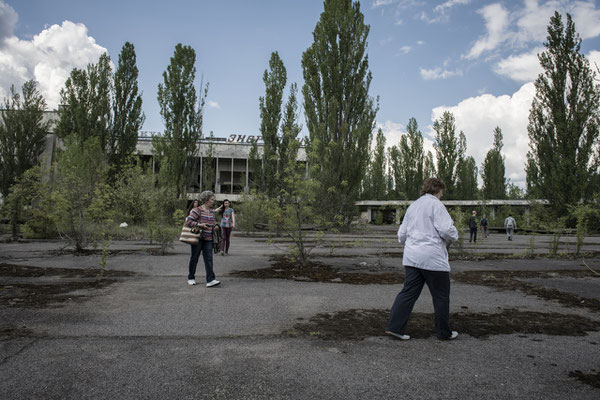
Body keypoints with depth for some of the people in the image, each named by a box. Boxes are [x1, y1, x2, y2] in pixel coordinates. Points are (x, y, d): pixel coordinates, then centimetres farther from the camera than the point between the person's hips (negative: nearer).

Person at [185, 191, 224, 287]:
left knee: (208, 259, -6)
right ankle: (191, 278, 25)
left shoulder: (211, 211, 11)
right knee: (194, 258, 8)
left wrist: (216, 225, 6)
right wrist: (199, 225, -24)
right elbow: (188, 221, -17)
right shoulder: (197, 210, -10)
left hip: (208, 239, 5)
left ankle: (210, 280, -11)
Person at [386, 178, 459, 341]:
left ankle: (395, 327, 3)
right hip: (432, 257, -7)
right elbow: (446, 229, -16)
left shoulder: (412, 206, 16)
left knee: (408, 292, 8)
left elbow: (401, 234, 18)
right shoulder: (435, 204, -7)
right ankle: (444, 332, 21)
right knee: (441, 296, 9)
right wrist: (454, 236, 4)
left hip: (411, 257, 7)